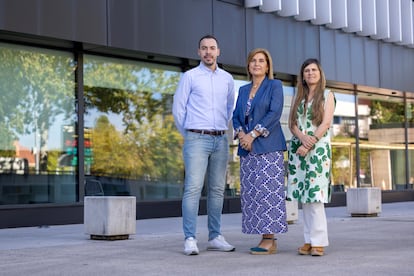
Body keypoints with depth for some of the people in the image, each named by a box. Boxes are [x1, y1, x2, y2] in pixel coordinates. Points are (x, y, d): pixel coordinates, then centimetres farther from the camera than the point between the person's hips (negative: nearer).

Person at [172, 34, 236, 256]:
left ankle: (215, 237, 12)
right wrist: (189, 135, 7)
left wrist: (222, 131, 14)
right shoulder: (190, 76, 1)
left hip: (221, 140, 4)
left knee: (217, 190, 6)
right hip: (197, 139, -4)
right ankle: (190, 239, -10)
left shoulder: (227, 79, 12)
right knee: (193, 188, -11)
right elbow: (178, 109, 2)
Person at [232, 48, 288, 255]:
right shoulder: (243, 90, 19)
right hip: (247, 149, 6)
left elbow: (275, 114, -10)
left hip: (268, 147, -6)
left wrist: (253, 134, -14)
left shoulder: (275, 85, 2)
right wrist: (240, 133, -6)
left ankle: (269, 240, -7)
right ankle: (264, 238, 6)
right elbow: (236, 116, 14)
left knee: (268, 191, -9)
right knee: (251, 194, 2)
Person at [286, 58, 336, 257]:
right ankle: (309, 240, 5)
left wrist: (309, 144, -13)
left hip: (318, 149, -4)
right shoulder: (297, 97, 18)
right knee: (304, 195, 1)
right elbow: (292, 123, 9)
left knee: (315, 194, -12)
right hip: (298, 148, 4)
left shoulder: (327, 95, 7)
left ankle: (319, 242, -9)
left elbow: (326, 124, -4)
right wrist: (302, 137, -12)